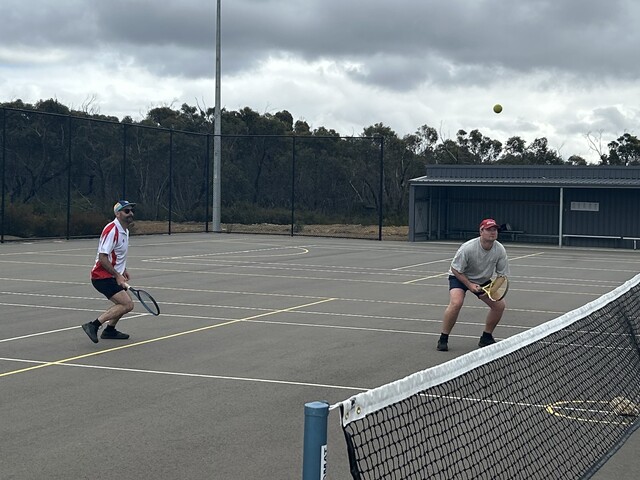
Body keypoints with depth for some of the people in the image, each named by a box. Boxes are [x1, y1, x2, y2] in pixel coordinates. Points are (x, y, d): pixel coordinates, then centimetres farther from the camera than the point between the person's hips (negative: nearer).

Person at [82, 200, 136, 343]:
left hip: (113, 276, 10)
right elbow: (102, 258, -23)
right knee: (127, 304, -18)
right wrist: (117, 276, -21)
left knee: (126, 302, 21)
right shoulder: (111, 230, -20)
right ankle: (94, 325, -18)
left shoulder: (125, 231, 11)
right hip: (103, 276, -10)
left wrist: (123, 270, 15)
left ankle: (109, 330, 33)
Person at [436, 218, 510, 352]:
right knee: (456, 303, -30)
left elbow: (502, 275, -8)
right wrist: (470, 285, -26)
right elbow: (455, 269, -19)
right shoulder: (467, 248, -30)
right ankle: (443, 339, -16)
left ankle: (486, 338, 12)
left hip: (483, 281, 5)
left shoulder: (500, 250, -18)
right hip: (460, 277, -5)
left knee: (500, 305, -8)